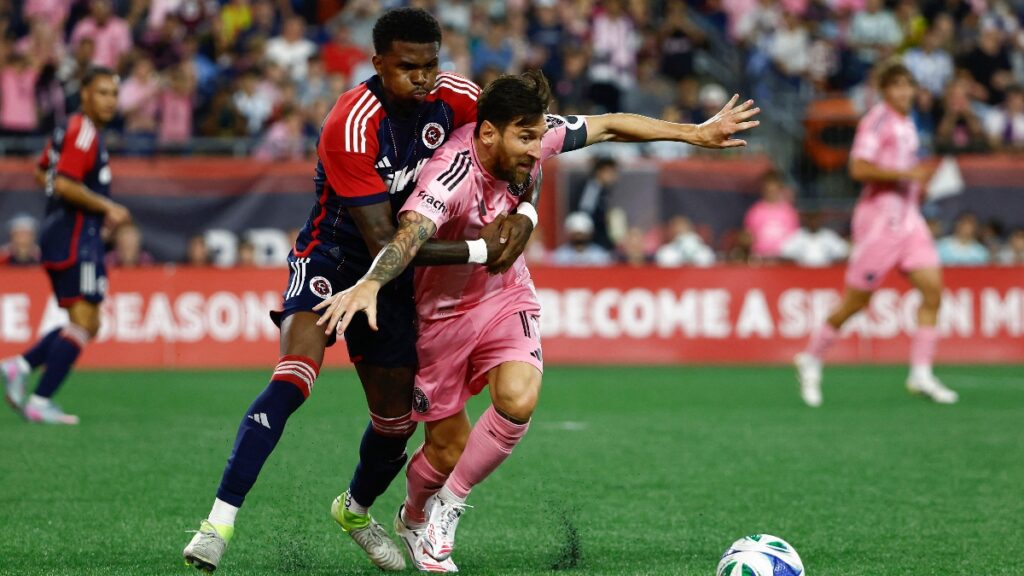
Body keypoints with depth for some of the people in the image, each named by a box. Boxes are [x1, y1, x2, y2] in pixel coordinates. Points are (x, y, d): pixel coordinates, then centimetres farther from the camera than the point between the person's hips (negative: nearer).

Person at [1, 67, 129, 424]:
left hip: (60, 233, 10)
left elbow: (41, 173, 26)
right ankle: (40, 402, -14)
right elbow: (64, 185, -24)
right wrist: (108, 208, -17)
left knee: (86, 326, 12)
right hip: (77, 237, -10)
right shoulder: (83, 133, -14)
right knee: (83, 323, -12)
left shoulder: (71, 129, 17)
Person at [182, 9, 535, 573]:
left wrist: (524, 214, -12)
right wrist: (478, 251, -25)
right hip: (330, 257, -6)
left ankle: (355, 509, 45)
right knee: (292, 378, -31)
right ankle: (220, 521, -32)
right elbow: (383, 244, -26)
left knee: (396, 420, 12)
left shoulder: (453, 97, -13)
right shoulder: (351, 126, -28)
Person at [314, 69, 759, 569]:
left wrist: (694, 133, 4)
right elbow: (409, 234, -51)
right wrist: (369, 284, -70)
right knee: (447, 451, 3)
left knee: (518, 399, -24)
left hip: (506, 296, 4)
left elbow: (609, 127, -1)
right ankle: (413, 519, 40)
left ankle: (447, 507, 0)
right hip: (443, 311, -4)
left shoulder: (534, 138, -16)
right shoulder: (450, 176, -34)